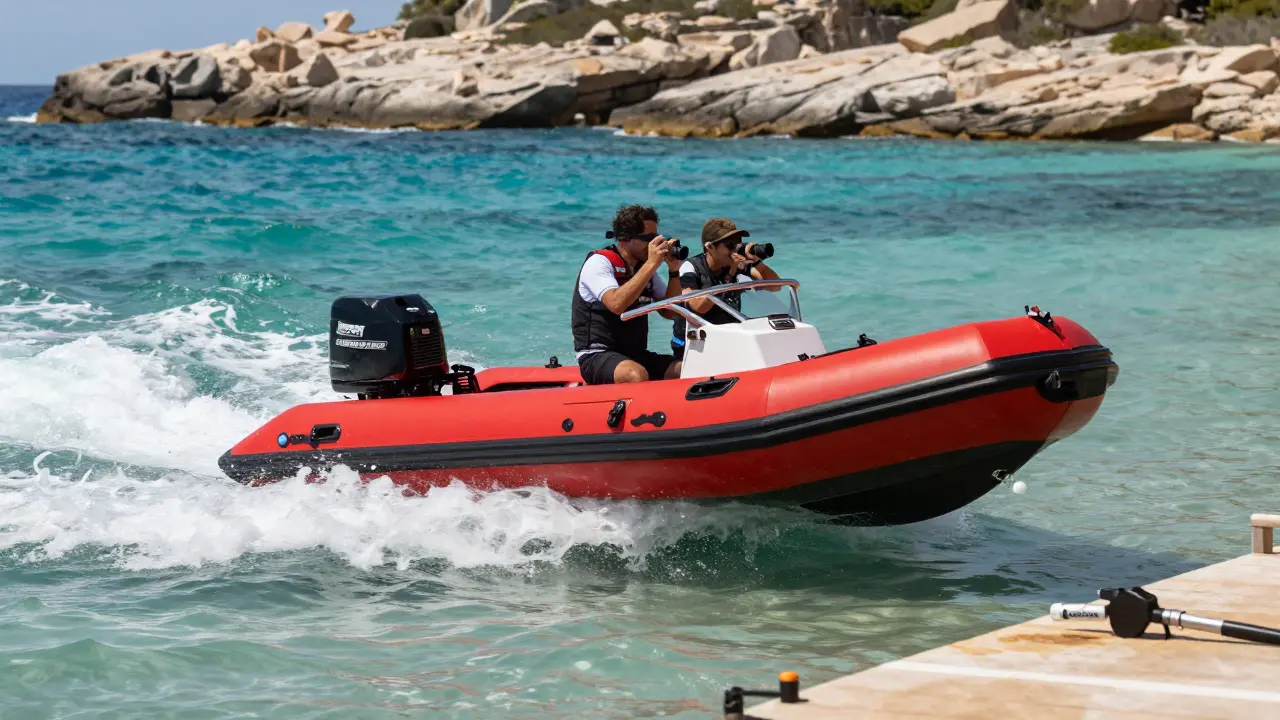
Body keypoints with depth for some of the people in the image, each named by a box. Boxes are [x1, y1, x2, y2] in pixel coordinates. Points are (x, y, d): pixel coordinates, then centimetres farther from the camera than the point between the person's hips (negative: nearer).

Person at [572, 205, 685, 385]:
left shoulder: (645, 268, 12)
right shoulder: (599, 262, -10)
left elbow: (670, 312, 13)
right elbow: (617, 304, -28)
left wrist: (673, 271, -1)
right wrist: (651, 264, -24)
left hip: (636, 355, 7)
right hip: (597, 355, -7)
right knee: (636, 376, -38)